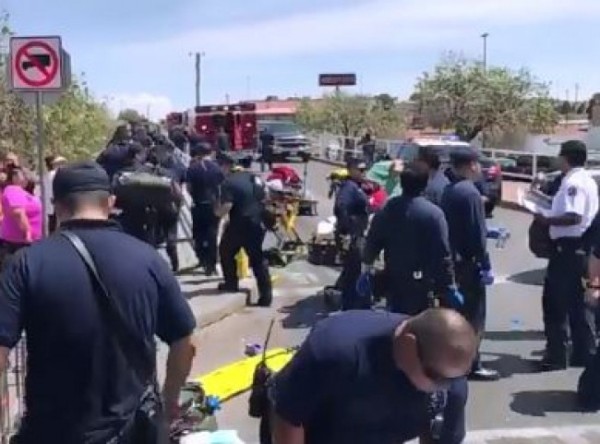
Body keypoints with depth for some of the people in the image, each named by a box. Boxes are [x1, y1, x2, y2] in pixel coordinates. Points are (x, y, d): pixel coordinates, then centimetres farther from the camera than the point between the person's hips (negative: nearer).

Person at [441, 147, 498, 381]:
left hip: (452, 259, 9)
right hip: (469, 261, -9)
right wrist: (485, 266, -16)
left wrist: (487, 230, 24)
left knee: (455, 310, 17)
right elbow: (477, 233, -20)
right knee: (474, 314, -1)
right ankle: (471, 364, 5)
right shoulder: (470, 192, -18)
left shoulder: (448, 191, 9)